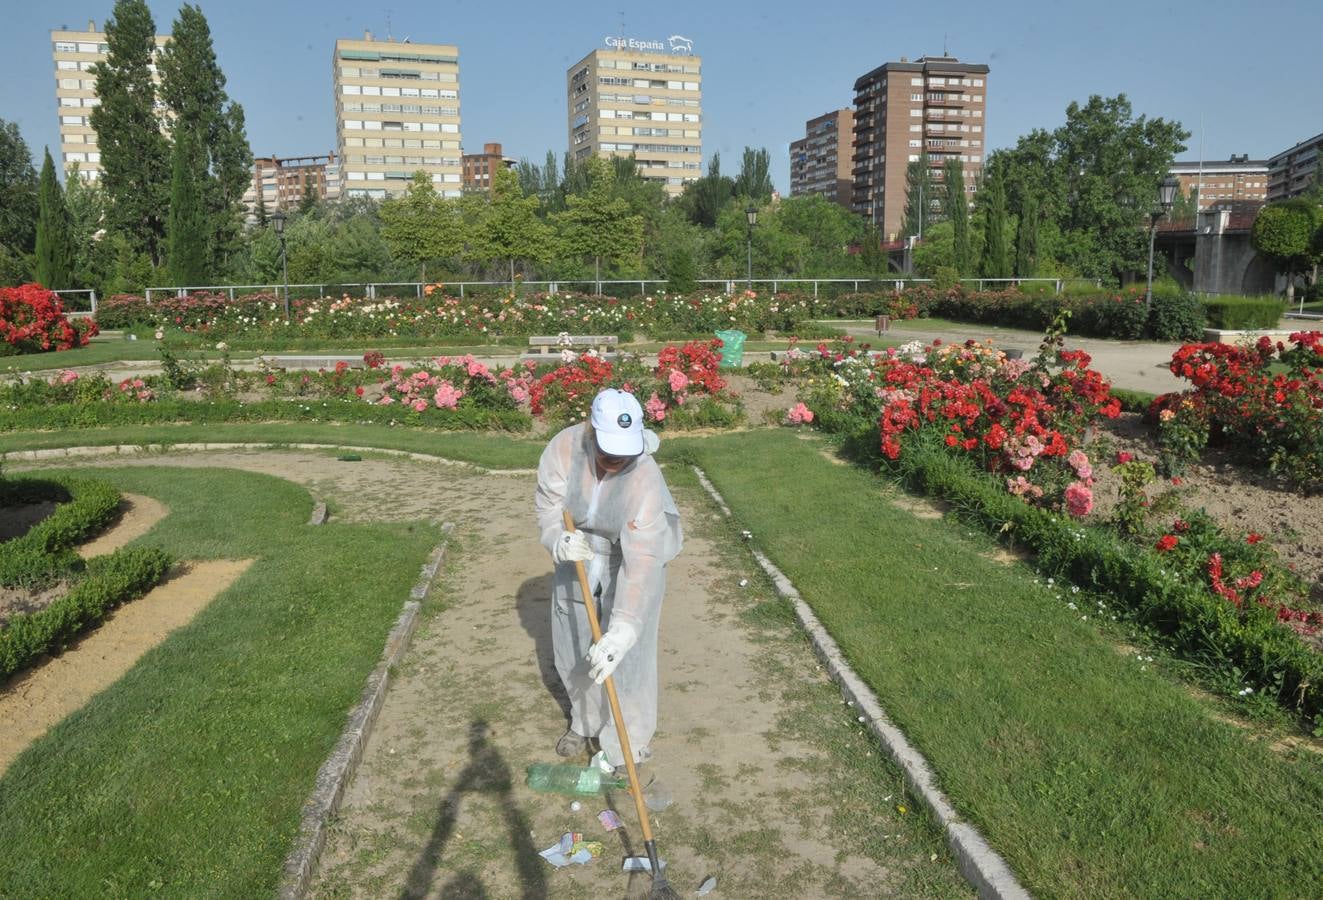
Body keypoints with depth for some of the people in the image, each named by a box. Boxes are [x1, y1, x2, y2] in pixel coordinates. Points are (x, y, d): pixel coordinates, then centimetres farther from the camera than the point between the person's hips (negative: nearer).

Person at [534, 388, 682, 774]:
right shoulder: (565, 446, -27)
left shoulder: (644, 479, -37)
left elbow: (641, 563, -40)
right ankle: (585, 721, 40)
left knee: (626, 654, -5)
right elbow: (548, 503, -14)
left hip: (634, 557, -4)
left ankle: (627, 744, 16)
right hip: (581, 554, 4)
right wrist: (559, 540, -37)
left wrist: (621, 631, -45)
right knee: (573, 645, 15)